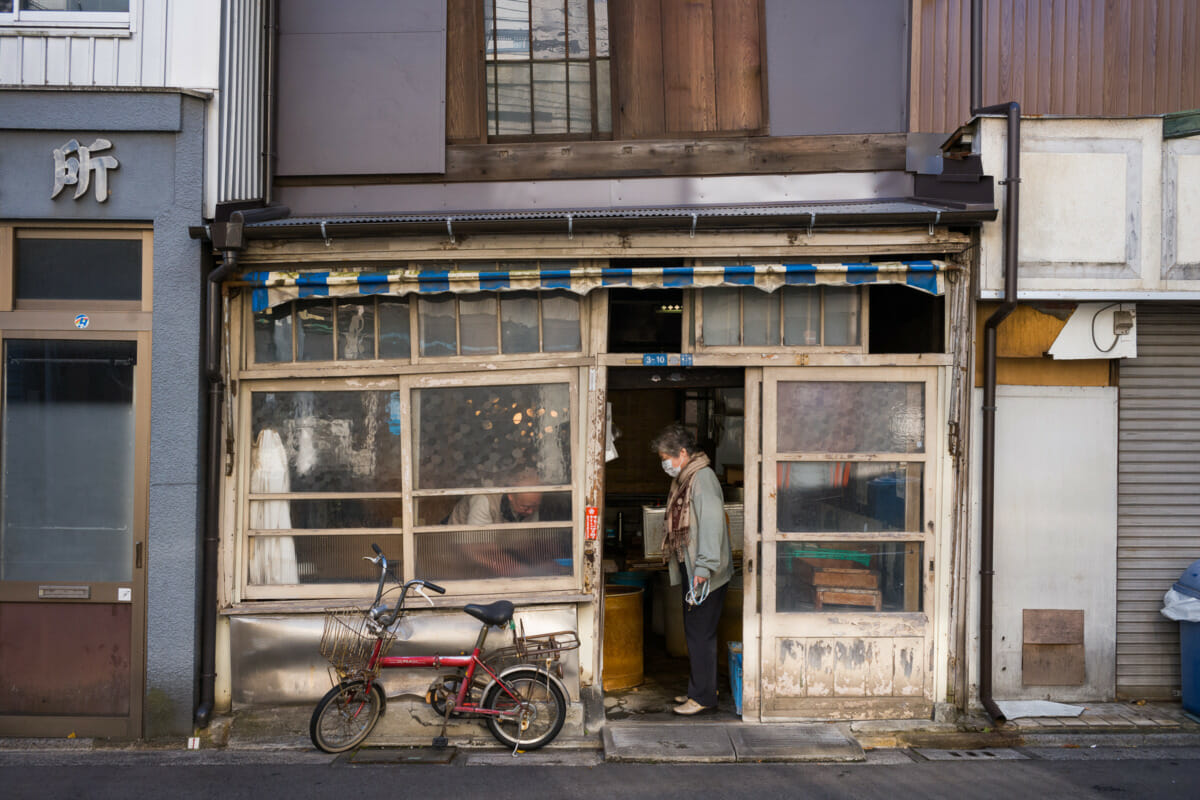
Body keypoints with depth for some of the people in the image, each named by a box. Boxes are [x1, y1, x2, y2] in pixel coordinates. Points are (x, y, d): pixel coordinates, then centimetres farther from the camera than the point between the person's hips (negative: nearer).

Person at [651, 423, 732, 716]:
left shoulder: (703, 478, -16)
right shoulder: (682, 479, 15)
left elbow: (711, 524, -24)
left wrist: (703, 569, -27)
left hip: (705, 573, -10)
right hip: (689, 569, 10)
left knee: (700, 633, -5)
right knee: (694, 632, 16)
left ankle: (703, 696, 2)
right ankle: (698, 688, 26)